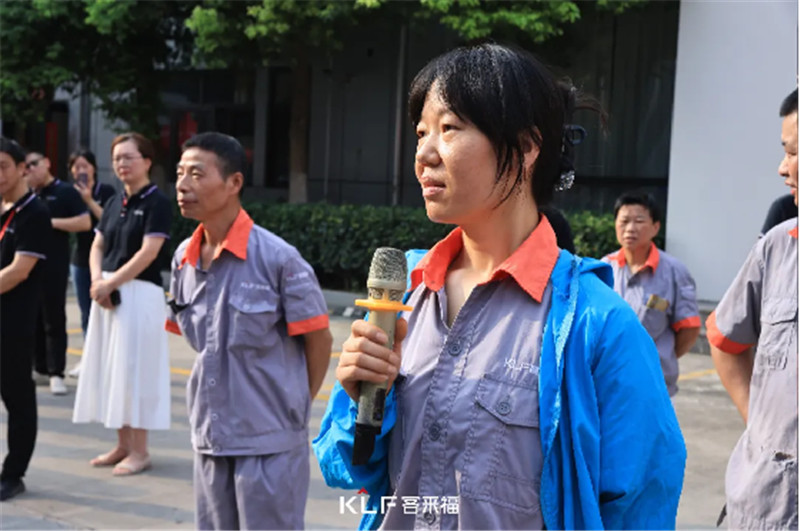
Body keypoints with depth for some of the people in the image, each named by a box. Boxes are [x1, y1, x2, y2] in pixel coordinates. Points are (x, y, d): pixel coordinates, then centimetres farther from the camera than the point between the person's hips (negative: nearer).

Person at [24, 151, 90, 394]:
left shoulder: (65, 192, -3)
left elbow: (85, 223, -10)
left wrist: (51, 221, -15)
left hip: (54, 266, -6)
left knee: (54, 320, -3)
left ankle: (56, 373, 0)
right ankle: (40, 368, 21)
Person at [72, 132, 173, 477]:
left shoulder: (156, 202, -9)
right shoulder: (114, 203, 13)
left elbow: (148, 253, -16)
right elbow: (97, 246, 12)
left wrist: (111, 283, -15)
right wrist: (97, 280, -6)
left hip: (140, 294, -8)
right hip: (107, 293, 8)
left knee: (134, 368, -4)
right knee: (110, 367, 10)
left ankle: (140, 450, 6)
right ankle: (122, 445, 20)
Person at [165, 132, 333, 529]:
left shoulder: (277, 257, -15)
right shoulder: (183, 259, 2)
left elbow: (318, 341, -8)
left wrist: (290, 410, 1)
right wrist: (222, 400, 13)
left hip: (270, 442, -6)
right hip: (209, 438, 6)